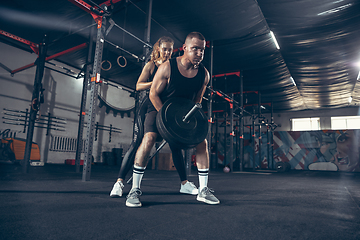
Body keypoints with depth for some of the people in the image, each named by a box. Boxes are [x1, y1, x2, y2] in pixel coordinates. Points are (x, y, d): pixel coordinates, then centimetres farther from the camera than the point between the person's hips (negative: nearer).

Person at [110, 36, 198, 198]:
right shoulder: (151, 65, 5)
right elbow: (138, 86, -3)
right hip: (148, 107, -3)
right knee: (138, 143, -10)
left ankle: (184, 183, 15)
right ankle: (119, 182, -2)